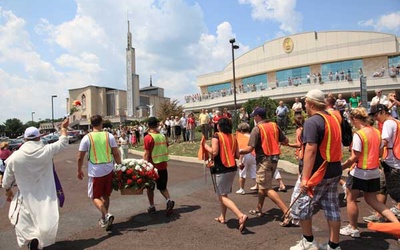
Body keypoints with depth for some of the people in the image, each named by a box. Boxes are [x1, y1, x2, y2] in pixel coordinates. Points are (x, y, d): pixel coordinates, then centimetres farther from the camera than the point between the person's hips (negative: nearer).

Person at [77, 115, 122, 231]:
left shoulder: (87, 138, -6)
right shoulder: (109, 136, -2)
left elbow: (80, 157, -2)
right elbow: (116, 154, -1)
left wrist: (79, 171, 12)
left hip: (95, 172, -3)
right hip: (109, 170, 3)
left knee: (95, 197, 9)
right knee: (105, 195, 18)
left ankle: (106, 215, -12)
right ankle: (104, 219, 26)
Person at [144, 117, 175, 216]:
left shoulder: (148, 137, -14)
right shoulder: (163, 136, 3)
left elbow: (147, 154, -16)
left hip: (152, 166, -4)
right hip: (163, 166, 5)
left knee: (150, 187, 15)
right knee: (162, 187, 16)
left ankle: (152, 207, 23)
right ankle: (169, 200, -6)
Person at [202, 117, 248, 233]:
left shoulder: (216, 136, -10)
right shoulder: (233, 138, 6)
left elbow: (214, 152, -20)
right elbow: (237, 155, 4)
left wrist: (205, 145, -5)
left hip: (220, 169, -7)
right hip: (232, 168, 7)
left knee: (222, 196, -2)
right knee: (223, 193, 22)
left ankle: (241, 216, -19)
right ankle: (222, 217, 31)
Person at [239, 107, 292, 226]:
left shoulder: (257, 129, -13)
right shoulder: (274, 125, 5)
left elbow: (249, 149, -17)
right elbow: (285, 141, 9)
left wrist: (239, 151, -1)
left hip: (264, 160, -8)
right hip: (274, 158, 8)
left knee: (267, 189, -3)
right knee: (262, 184, 21)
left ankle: (287, 213, -10)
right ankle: (259, 209, 32)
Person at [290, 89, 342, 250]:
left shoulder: (312, 122, -17)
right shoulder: (334, 119, 10)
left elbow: (311, 150, -25)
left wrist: (305, 178, -25)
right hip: (334, 171, 9)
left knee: (301, 205, 6)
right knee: (332, 207, 14)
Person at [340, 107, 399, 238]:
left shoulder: (358, 134, -19)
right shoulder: (377, 132, 3)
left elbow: (355, 157, -20)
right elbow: (379, 153, 11)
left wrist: (342, 167, -10)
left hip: (359, 172, -7)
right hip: (374, 171, 8)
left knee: (351, 199, 11)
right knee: (372, 200, 21)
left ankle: (353, 228, 22)